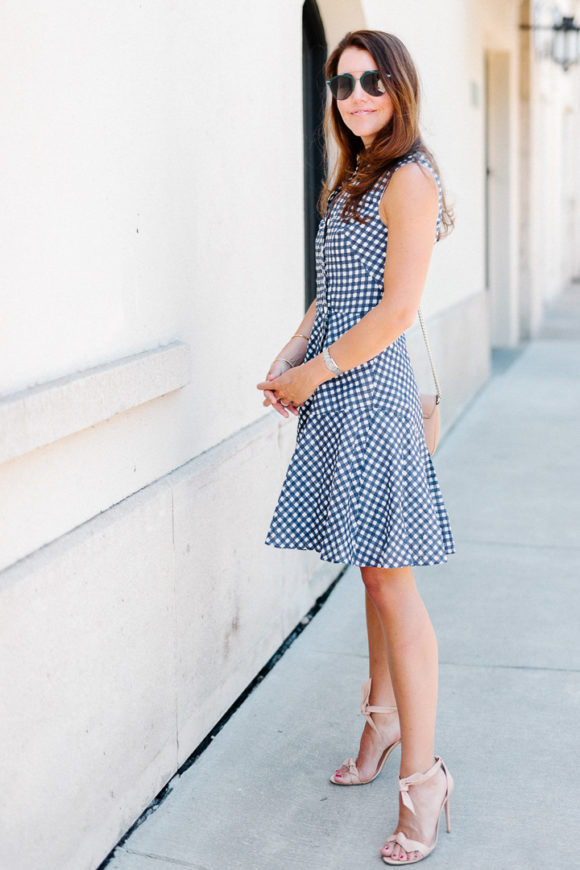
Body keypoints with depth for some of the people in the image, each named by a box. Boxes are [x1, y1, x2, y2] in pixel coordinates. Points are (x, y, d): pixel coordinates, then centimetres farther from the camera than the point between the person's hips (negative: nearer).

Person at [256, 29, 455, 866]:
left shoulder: (409, 179, -10)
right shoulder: (352, 178, 17)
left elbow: (396, 309, -16)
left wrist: (313, 373, -10)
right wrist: (288, 359, 5)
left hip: (370, 390, -8)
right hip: (337, 392, 8)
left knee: (389, 576, -7)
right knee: (374, 569, 16)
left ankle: (422, 777, -1)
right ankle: (384, 718, 30)